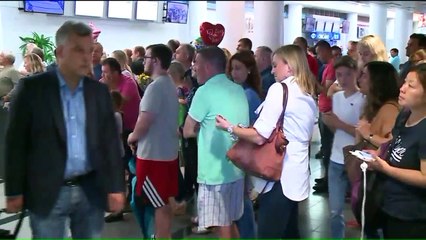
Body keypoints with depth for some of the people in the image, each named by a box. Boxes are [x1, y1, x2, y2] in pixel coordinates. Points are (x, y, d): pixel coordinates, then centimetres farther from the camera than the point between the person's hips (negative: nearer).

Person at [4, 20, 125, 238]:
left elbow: (110, 142, 7)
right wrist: (14, 191, -5)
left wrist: (116, 187, 3)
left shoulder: (99, 91, 6)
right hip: (47, 192, -3)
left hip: (91, 191, 3)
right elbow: (16, 142, -4)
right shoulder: (32, 88, -5)